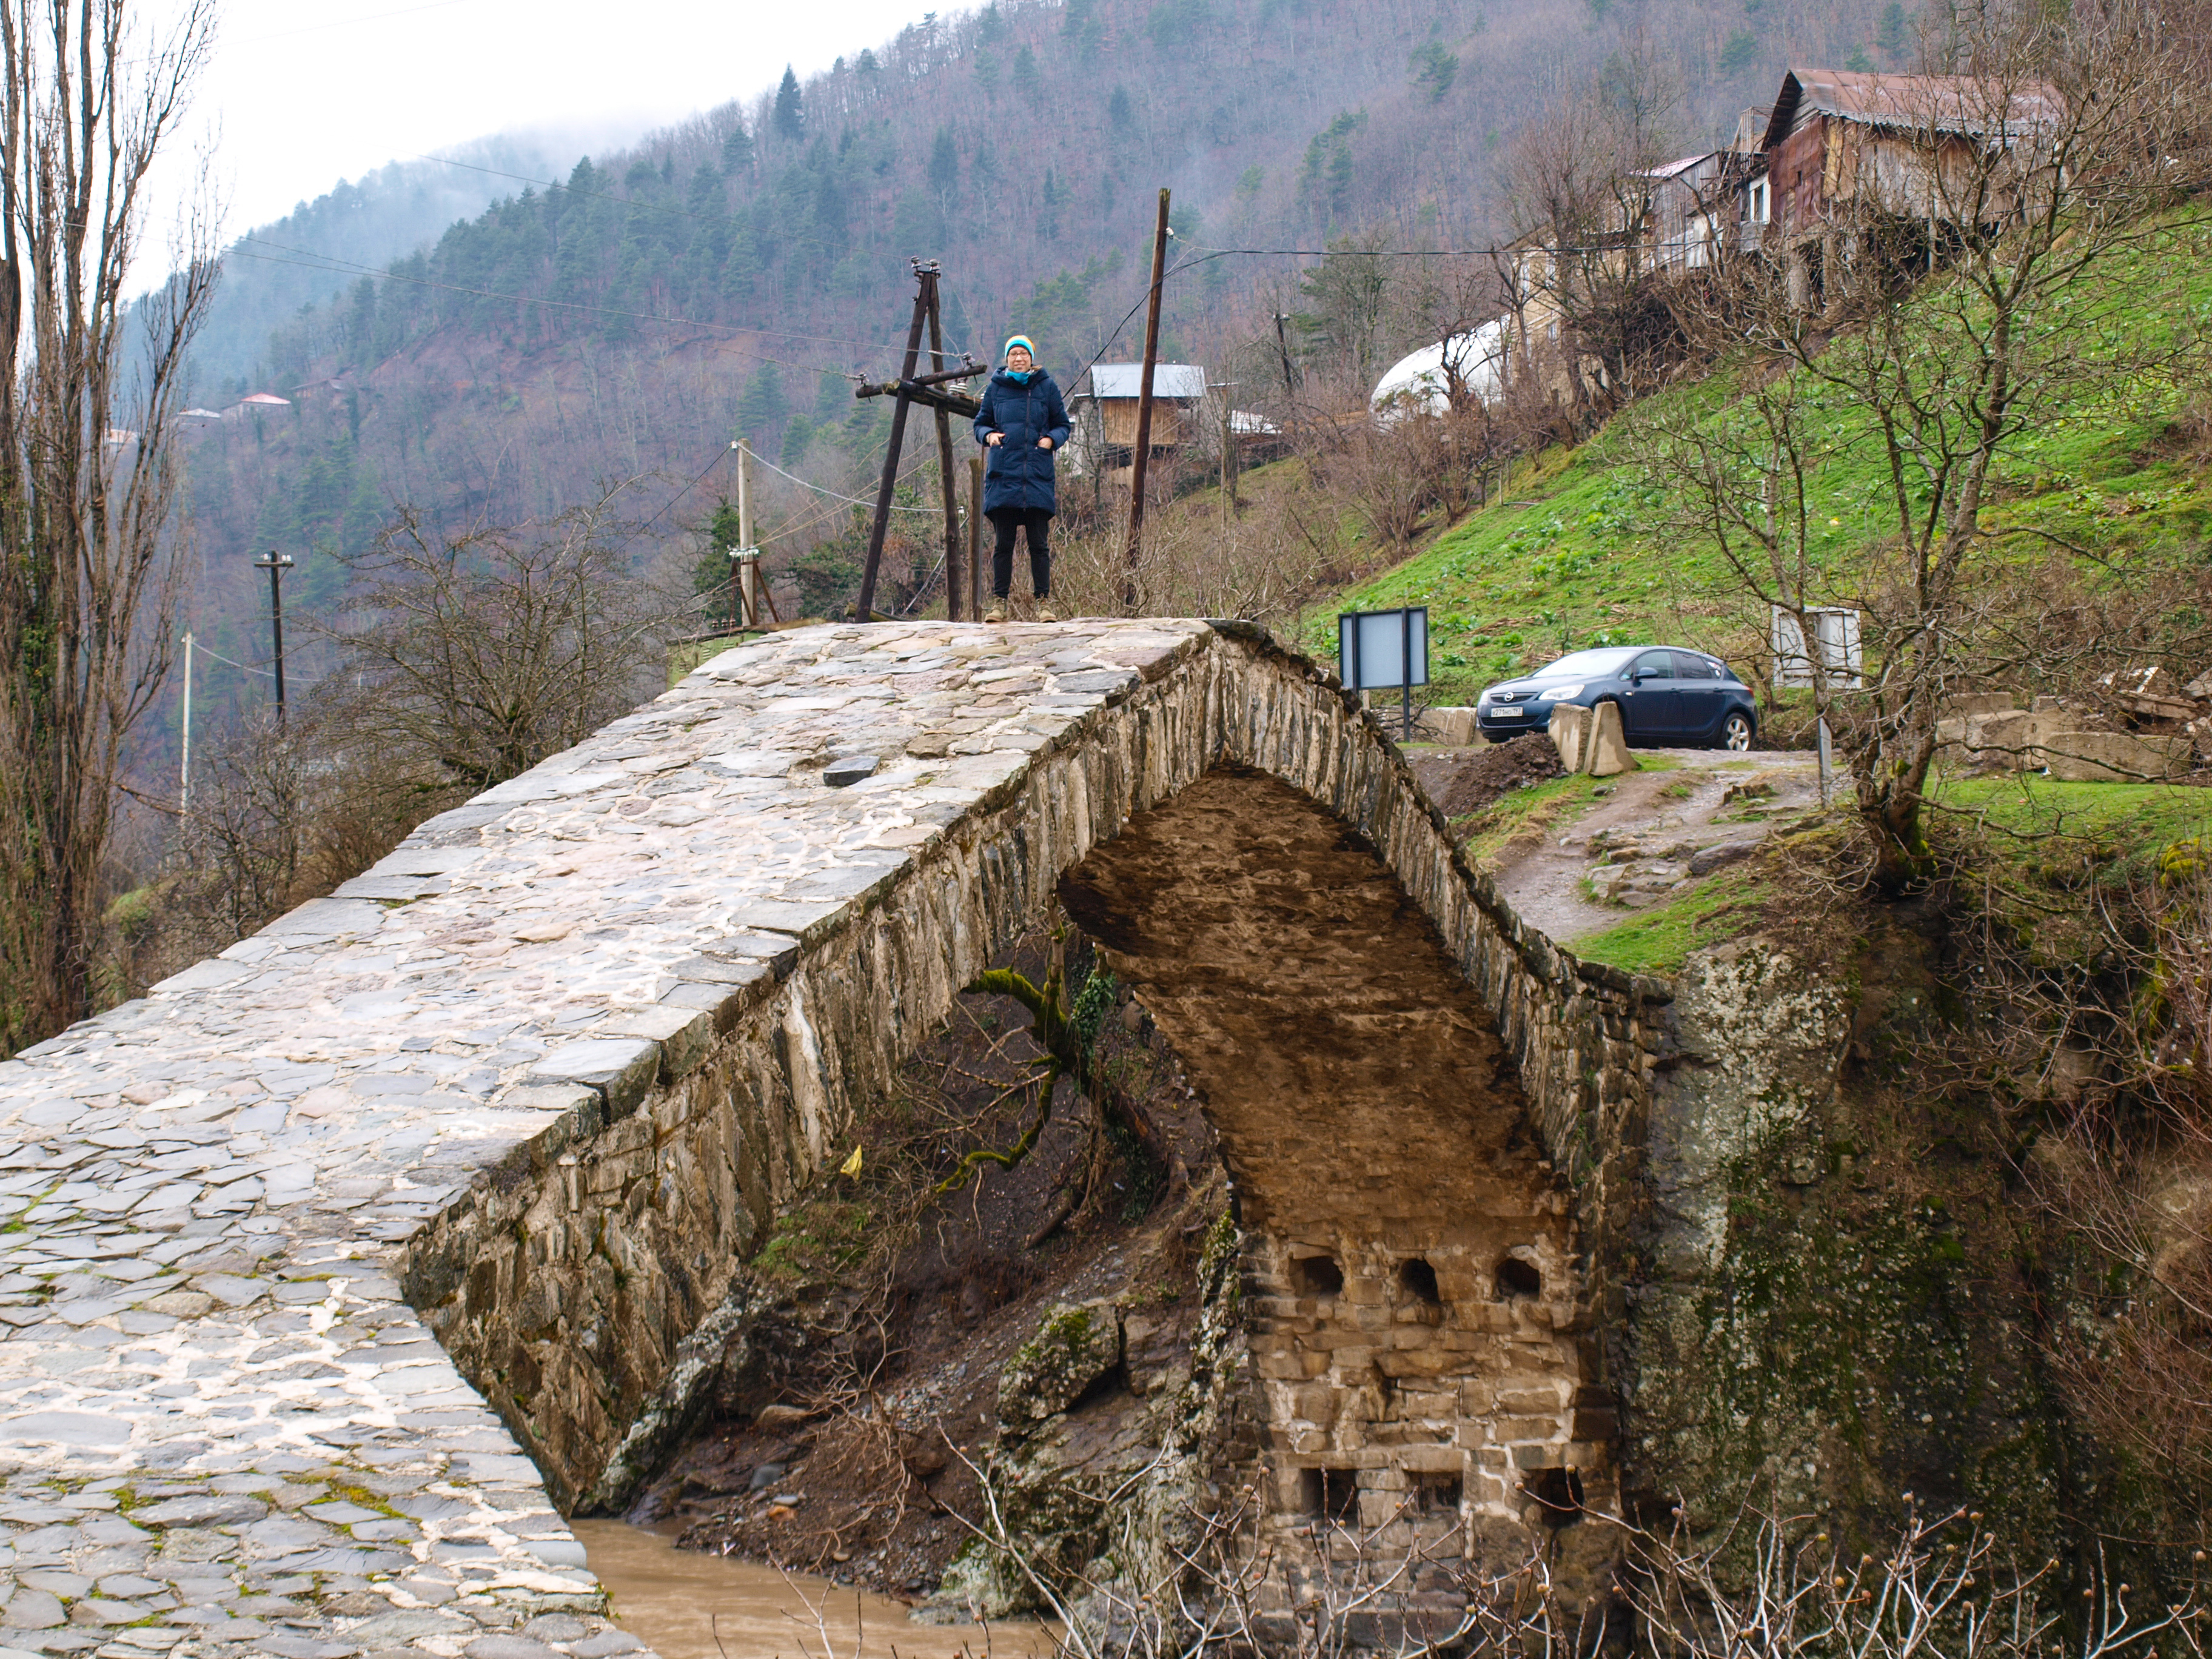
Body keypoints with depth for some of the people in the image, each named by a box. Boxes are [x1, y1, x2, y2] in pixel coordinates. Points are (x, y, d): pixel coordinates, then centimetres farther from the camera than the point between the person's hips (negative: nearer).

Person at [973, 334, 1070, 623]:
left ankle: (1044, 602, 4)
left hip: (1037, 476, -1)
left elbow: (1062, 425, 13)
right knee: (1003, 543, 1)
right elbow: (981, 424, 17)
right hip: (1003, 473, 1)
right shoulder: (996, 387, 9)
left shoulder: (1046, 387, 7)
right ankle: (999, 602, 6)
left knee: (1039, 544, -1)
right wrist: (988, 435, -4)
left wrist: (1051, 439, -7)